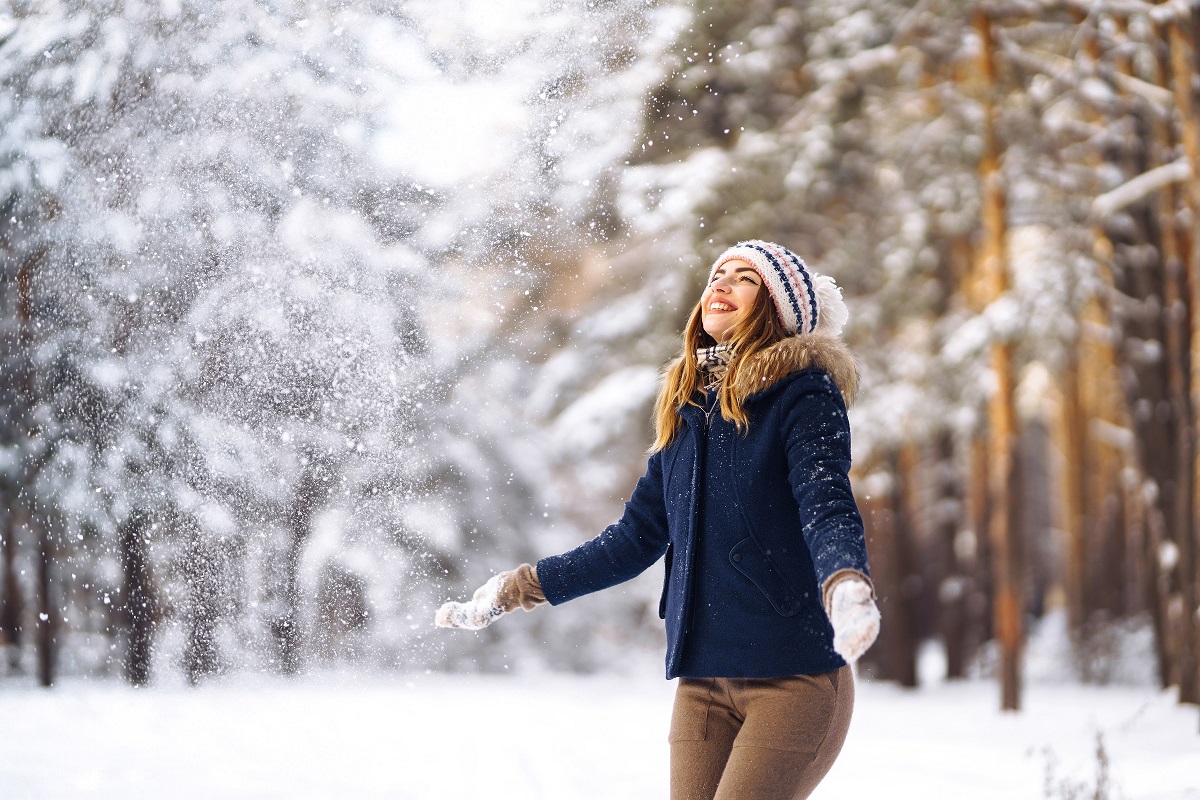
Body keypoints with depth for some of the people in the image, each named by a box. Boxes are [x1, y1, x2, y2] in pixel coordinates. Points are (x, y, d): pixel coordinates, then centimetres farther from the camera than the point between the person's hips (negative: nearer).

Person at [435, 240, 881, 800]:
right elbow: (636, 538, 20)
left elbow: (828, 506, -18)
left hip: (794, 674, -5)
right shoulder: (687, 410, 15)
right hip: (702, 679, 6)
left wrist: (847, 587, -39)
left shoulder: (803, 396, -3)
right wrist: (514, 590, 20)